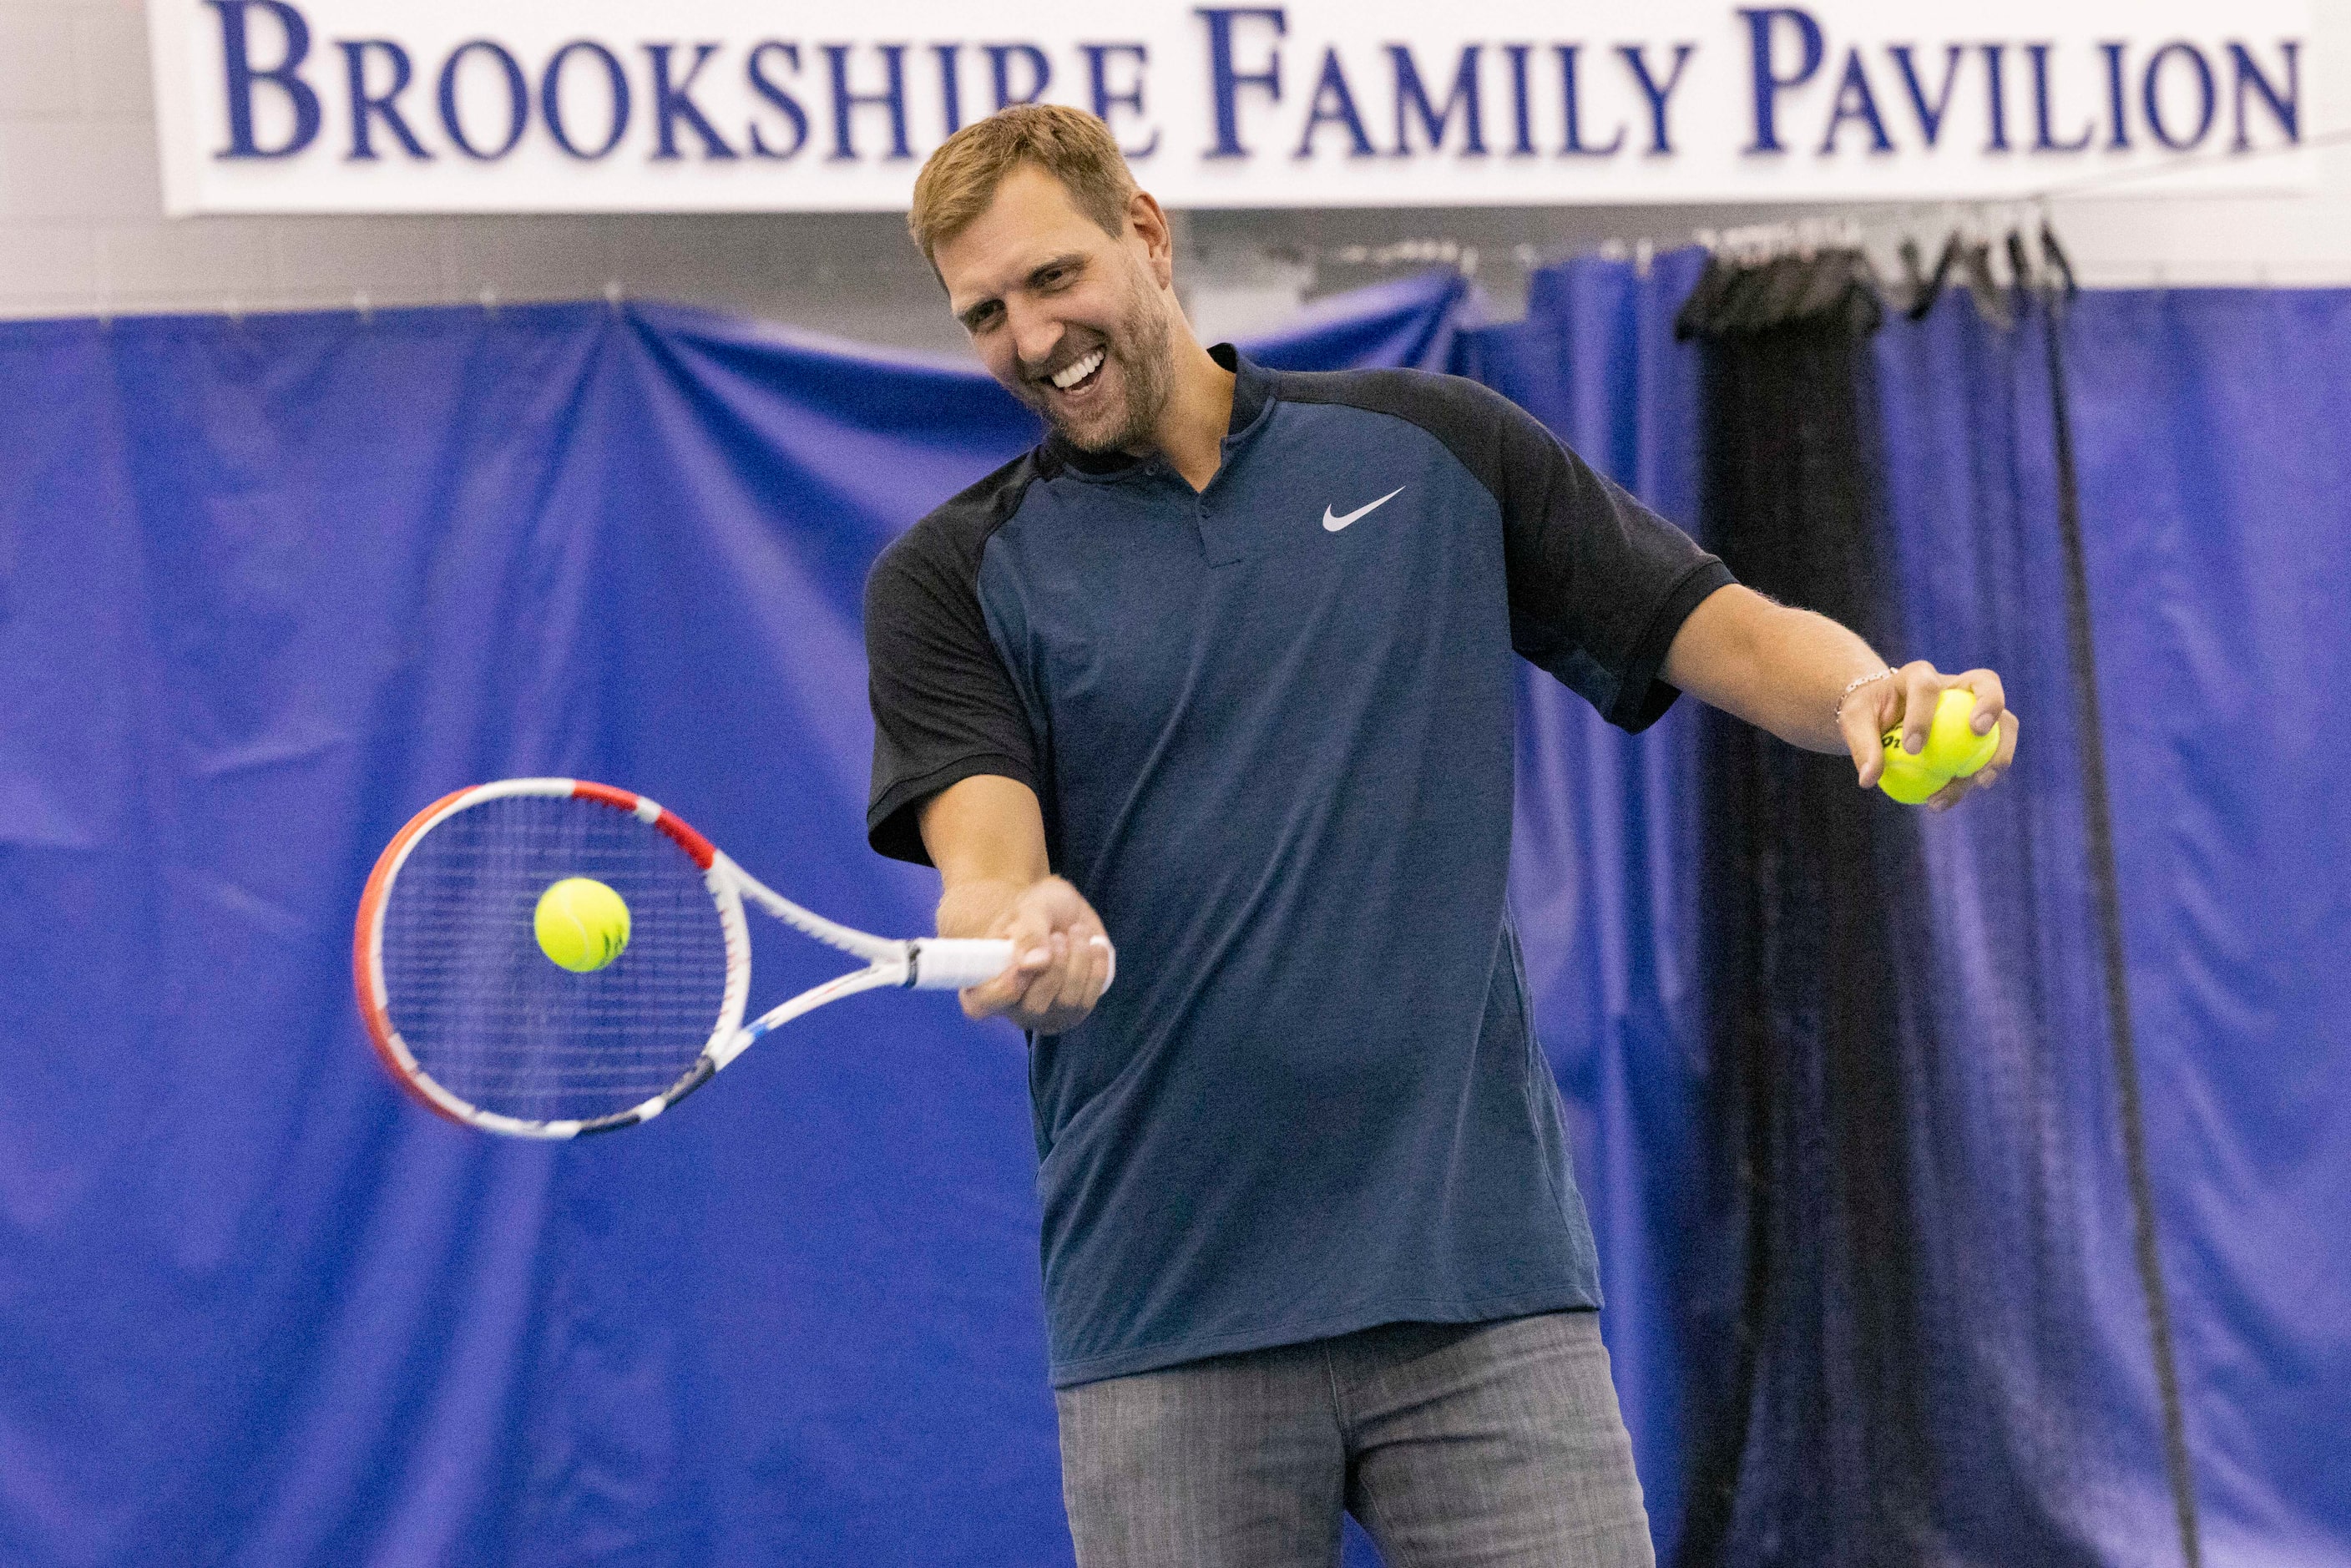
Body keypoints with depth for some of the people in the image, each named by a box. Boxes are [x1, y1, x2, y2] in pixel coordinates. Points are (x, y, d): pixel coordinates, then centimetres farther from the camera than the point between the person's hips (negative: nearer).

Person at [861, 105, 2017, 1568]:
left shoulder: (1433, 447, 10)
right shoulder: (955, 576, 5)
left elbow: (1730, 633, 8)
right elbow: (984, 855, -9)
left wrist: (1872, 697, -14)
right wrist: (1021, 931, -33)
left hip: (1485, 1281, 1)